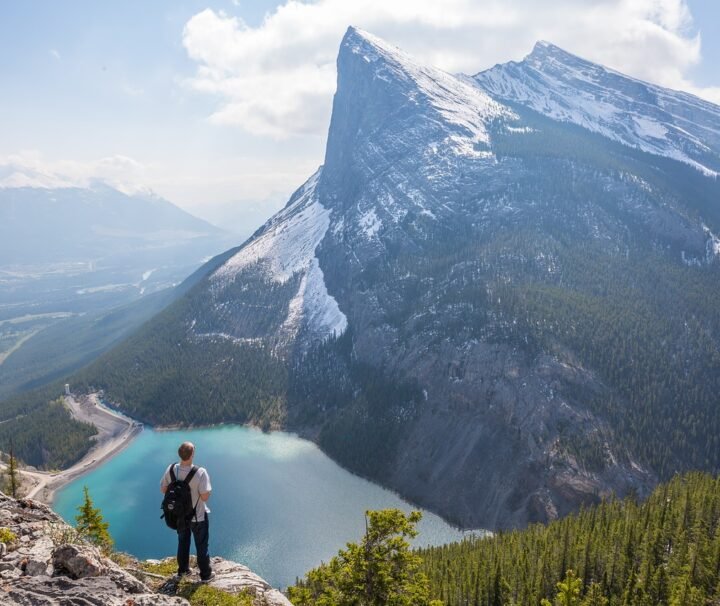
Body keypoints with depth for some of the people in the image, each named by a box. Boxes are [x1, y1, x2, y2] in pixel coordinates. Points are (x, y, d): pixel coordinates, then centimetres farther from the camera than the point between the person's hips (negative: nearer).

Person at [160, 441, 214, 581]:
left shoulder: (171, 469, -17)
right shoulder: (200, 472, -32)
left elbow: (163, 489, -4)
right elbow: (205, 497, -28)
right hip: (197, 516, -4)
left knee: (183, 542, 28)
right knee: (202, 545, 16)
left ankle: (182, 569, 45)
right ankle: (205, 574, 31)